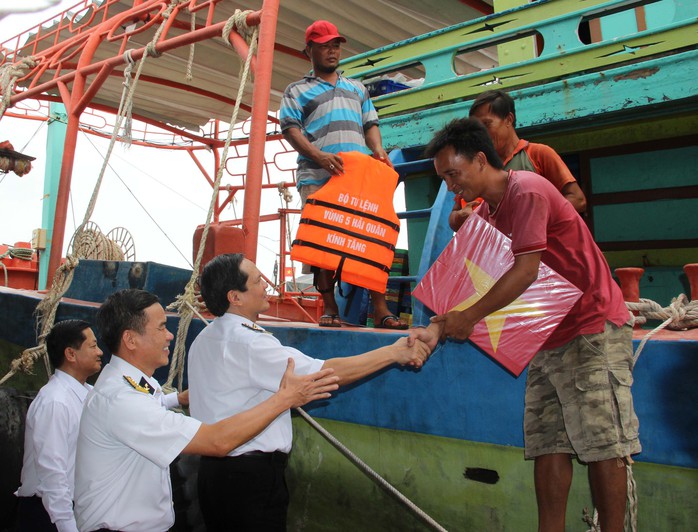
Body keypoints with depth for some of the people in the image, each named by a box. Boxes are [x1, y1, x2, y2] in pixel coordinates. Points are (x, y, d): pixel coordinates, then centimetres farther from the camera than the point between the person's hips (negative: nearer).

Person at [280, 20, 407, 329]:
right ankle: (330, 308, 1)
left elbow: (370, 124, 22)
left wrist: (378, 150, -1)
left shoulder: (357, 88, 27)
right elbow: (290, 130, 0)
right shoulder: (297, 91, 14)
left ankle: (380, 309, -4)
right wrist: (319, 156, -17)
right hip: (317, 177, -3)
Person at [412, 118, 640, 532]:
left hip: (593, 330, -8)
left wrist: (468, 318, -20)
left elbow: (525, 271, -23)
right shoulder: (484, 215, 11)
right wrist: (438, 330, -6)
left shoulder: (527, 190, -15)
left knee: (602, 444, -2)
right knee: (548, 446, 7)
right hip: (549, 338, 8)